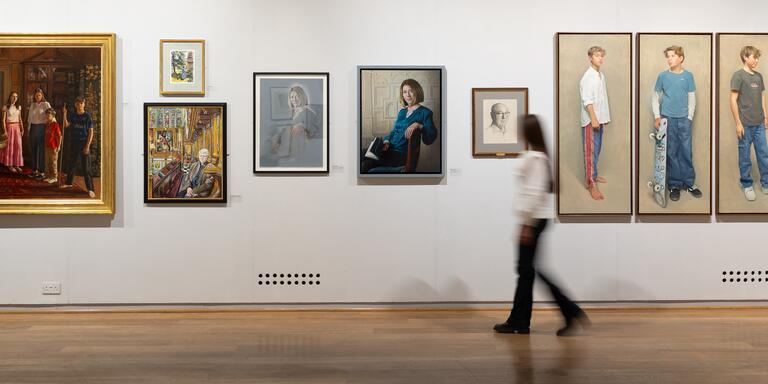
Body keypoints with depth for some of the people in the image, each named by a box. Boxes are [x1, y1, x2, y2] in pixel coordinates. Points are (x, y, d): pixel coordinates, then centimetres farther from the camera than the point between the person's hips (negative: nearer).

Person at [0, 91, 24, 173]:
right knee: (9, 146, 1)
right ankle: (9, 165, 8)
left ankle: (17, 164, 8)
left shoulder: (18, 107, 9)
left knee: (18, 145, 1)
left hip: (17, 127, 4)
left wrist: (22, 129, 8)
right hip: (9, 126, -4)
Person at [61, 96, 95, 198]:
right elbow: (66, 125, -6)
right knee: (71, 164, 16)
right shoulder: (72, 115, 6)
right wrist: (64, 114, -17)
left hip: (84, 143, -5)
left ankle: (90, 189, -5)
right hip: (73, 143, 5)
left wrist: (87, 146, -12)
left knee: (86, 167, -6)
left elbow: (91, 132, -7)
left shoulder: (87, 116, -5)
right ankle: (69, 183, 35)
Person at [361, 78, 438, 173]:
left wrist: (418, 125, -25)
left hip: (403, 154, -7)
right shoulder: (402, 111, 22)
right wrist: (386, 141, 3)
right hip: (389, 149, 7)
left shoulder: (424, 112, 1)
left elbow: (432, 135, -10)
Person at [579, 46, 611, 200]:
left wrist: (605, 116, 20)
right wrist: (593, 119, -24)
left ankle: (594, 175, 30)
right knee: (590, 151, -8)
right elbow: (587, 101, -20)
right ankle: (591, 184, -8)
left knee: (597, 149, 17)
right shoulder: (587, 77, -15)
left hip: (599, 118, 9)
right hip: (590, 120, -9)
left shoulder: (601, 75, 12)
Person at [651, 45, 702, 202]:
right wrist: (657, 117, -3)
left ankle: (689, 183, 15)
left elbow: (692, 98, 5)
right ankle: (674, 185, 10)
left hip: (684, 119, 0)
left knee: (686, 151, 3)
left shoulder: (688, 76, 3)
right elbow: (655, 97, 6)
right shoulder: (663, 76, 2)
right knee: (671, 153, 3)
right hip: (667, 119, 0)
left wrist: (689, 118, -2)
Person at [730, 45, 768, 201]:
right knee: (745, 156, 4)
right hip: (745, 124, -6)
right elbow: (733, 100, -11)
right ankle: (747, 185, 16)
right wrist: (738, 123, -14)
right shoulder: (738, 75, -8)